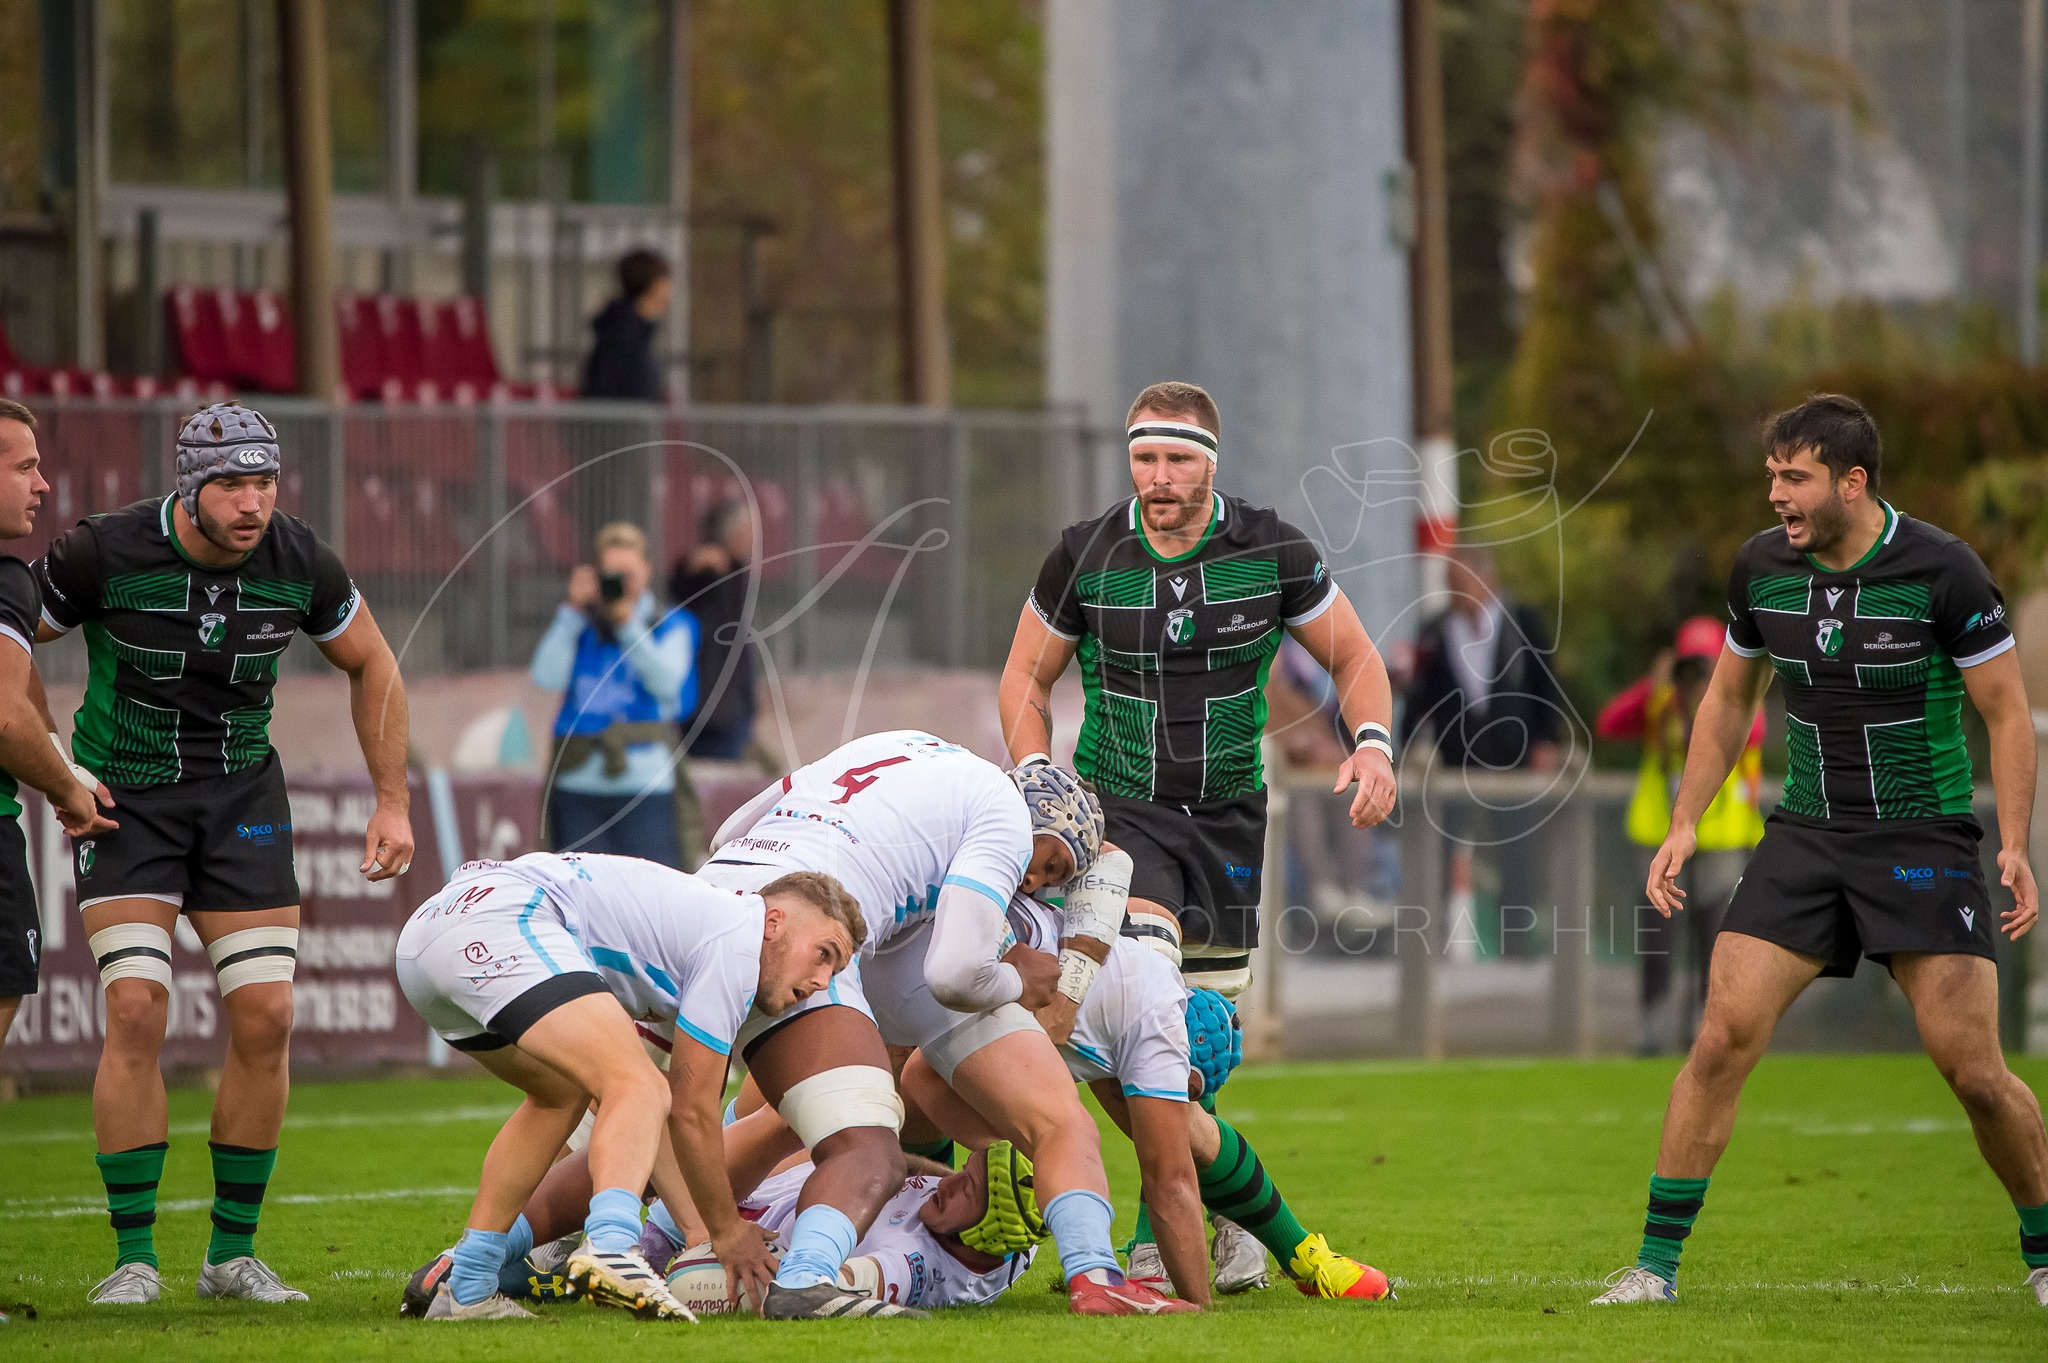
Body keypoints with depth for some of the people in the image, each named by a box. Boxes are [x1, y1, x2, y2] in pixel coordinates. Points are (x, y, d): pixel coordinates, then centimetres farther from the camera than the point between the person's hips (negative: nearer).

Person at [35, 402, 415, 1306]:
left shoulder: (298, 560, -10)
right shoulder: (105, 553, -20)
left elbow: (369, 663, 8)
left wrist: (393, 801, 6)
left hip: (243, 792, 3)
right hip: (125, 796, -3)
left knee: (264, 1016, -5)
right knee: (137, 1010, -17)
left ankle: (233, 1254, 7)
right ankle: (133, 1257, -8)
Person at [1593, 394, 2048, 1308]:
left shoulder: (1941, 571, -13)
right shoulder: (1762, 567, 1)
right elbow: (1729, 699, 16)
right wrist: (1685, 824, 10)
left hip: (1924, 843, -4)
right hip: (1806, 834, 4)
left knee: (1972, 1069, -8)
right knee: (1722, 1036, -9)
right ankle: (1656, 1264, -3)